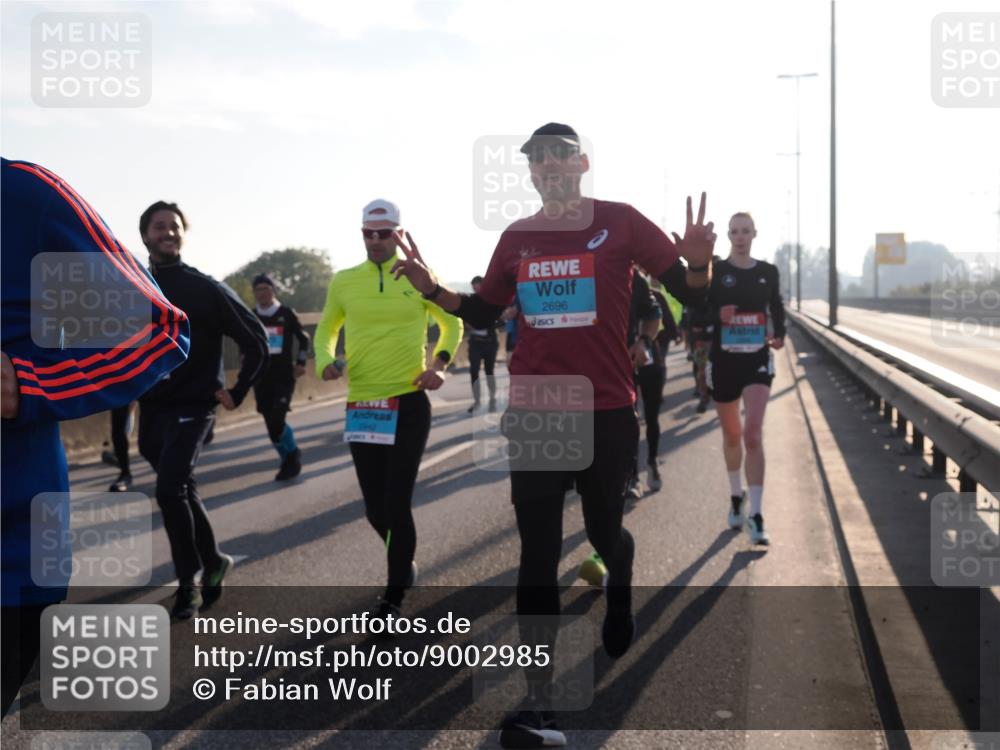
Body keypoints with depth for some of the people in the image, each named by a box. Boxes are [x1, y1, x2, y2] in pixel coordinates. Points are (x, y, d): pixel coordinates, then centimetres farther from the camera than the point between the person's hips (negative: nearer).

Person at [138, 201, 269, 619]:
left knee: (170, 491, -18)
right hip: (150, 411, 5)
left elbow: (256, 340, -3)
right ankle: (213, 562, 32)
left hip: (192, 408, -5)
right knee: (181, 492, 12)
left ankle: (188, 584, -5)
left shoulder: (205, 289, -6)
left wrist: (237, 392, -5)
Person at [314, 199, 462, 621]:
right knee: (375, 508, 9)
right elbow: (326, 330, 18)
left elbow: (452, 324, 13)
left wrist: (440, 363, -3)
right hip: (361, 407, 3)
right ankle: (404, 563, 39)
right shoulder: (343, 282, 4)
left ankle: (394, 596, 11)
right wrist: (325, 361, -3)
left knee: (397, 504, -5)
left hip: (409, 403, -3)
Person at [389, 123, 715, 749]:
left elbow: (691, 293, -4)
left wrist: (699, 261, -26)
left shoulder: (620, 222, -4)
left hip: (607, 412, -2)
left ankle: (620, 598, 52)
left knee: (604, 531, 14)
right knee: (538, 552, -2)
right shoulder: (518, 238, 6)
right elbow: (483, 313, 16)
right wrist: (433, 289, -1)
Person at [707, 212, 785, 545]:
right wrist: (717, 315, -24)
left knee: (753, 434, -14)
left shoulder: (768, 272, 4)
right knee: (731, 434, 14)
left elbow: (776, 308, 13)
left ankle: (755, 514, -11)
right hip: (723, 361, 0)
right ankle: (736, 496, 37)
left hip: (757, 360, 0)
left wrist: (779, 336, -5)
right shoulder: (715, 270, -2)